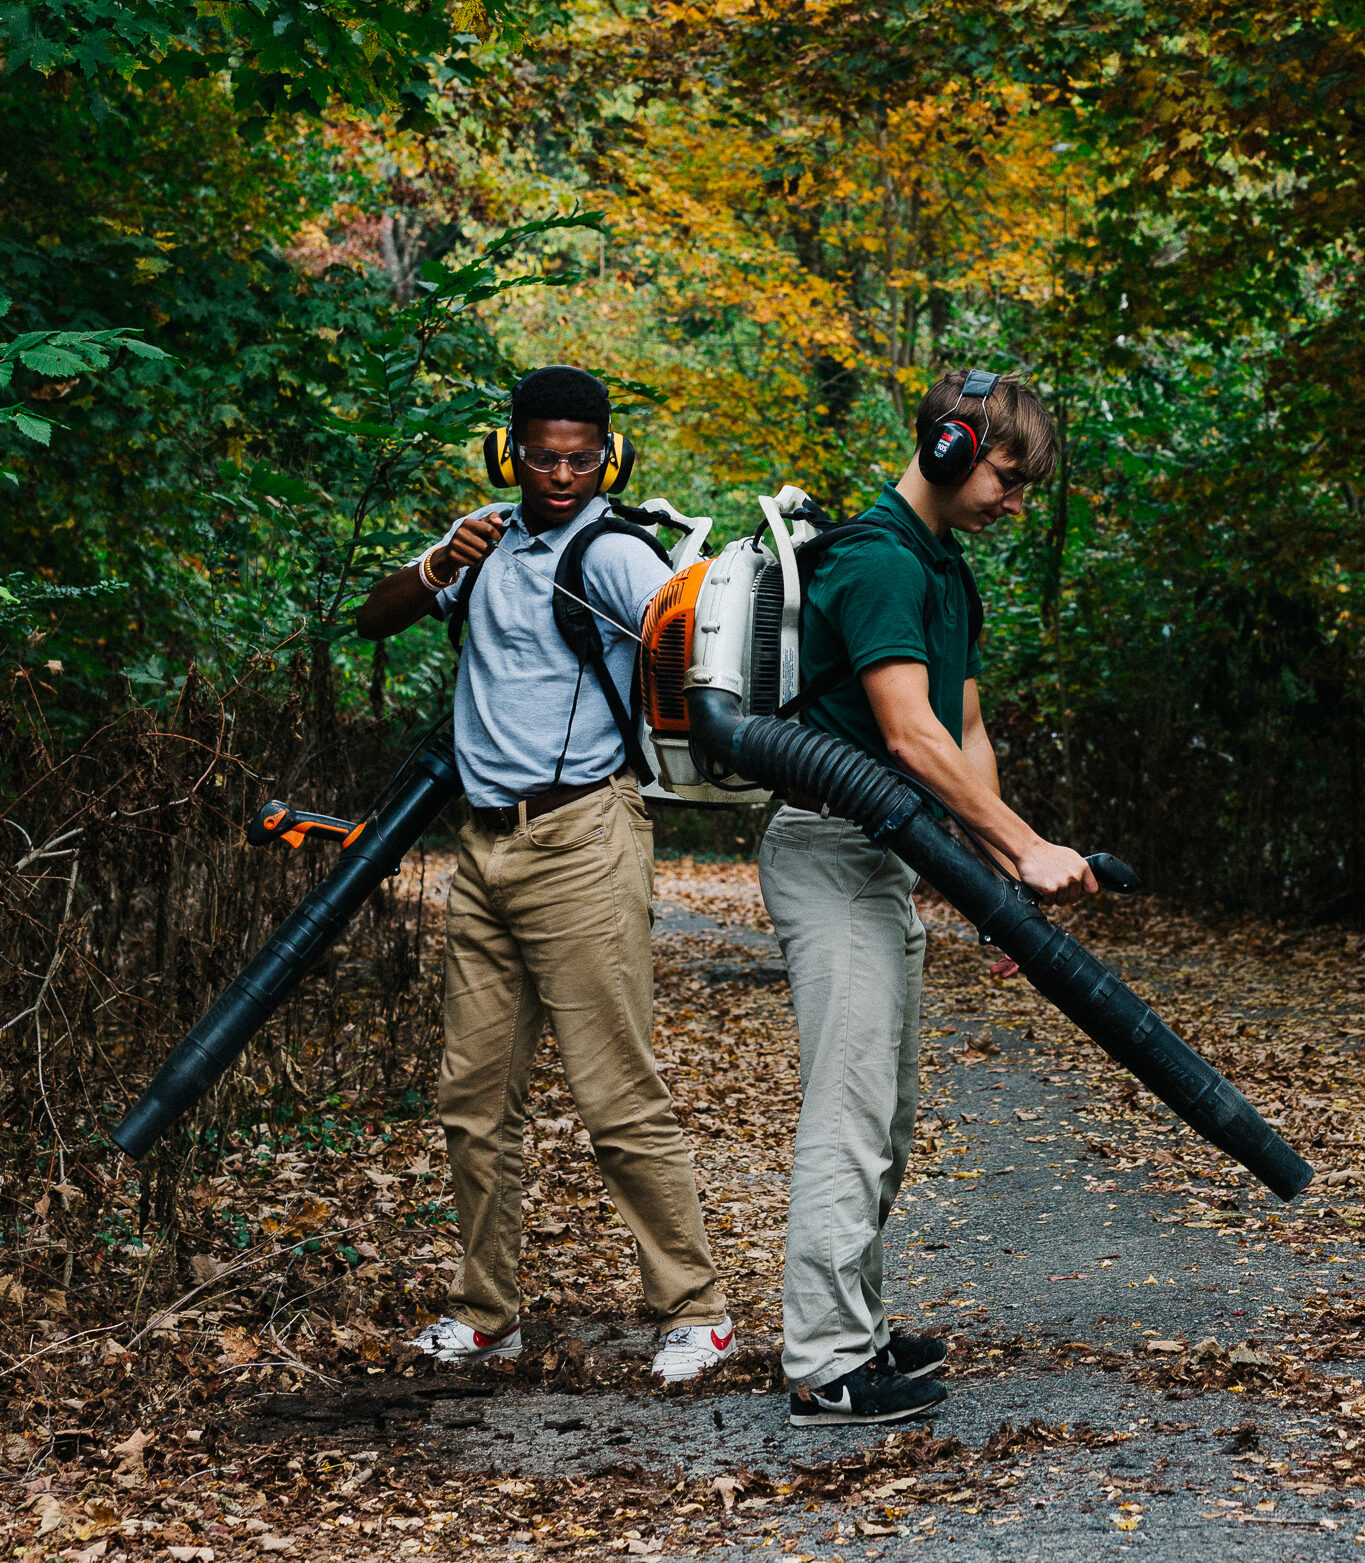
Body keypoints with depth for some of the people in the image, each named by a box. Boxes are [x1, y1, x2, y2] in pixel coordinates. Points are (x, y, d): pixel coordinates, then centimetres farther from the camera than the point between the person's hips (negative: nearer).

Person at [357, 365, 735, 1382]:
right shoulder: (488, 537, 14)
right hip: (485, 845, 7)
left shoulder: (611, 553, -7)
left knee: (620, 1096, -6)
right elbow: (375, 621, 16)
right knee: (476, 1096, 10)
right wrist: (442, 567, -4)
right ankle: (487, 1312, 22)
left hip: (581, 837, -7)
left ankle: (696, 1311, 5)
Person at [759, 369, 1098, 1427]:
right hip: (831, 853, -10)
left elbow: (966, 732, 16)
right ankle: (826, 1369, -6)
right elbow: (912, 738, -24)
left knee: (889, 1116, 15)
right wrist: (1027, 846, -23)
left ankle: (854, 1327, 25)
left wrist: (1004, 875, 8)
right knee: (852, 1112, -10)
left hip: (887, 859, 11)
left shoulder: (948, 570, 16)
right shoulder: (877, 561, -16)